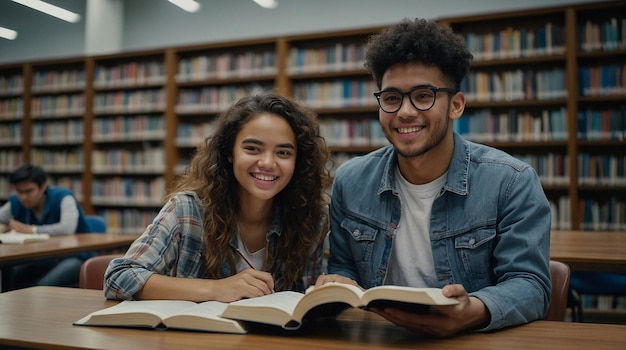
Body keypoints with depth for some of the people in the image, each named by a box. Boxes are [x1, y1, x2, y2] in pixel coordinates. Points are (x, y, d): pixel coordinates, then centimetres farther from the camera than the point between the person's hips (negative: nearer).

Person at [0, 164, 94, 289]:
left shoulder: (63, 197, -18)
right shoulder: (15, 203, 0)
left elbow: (68, 228, -35)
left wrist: (30, 229, -28)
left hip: (77, 257, -6)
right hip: (47, 259, 6)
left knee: (44, 285, -31)